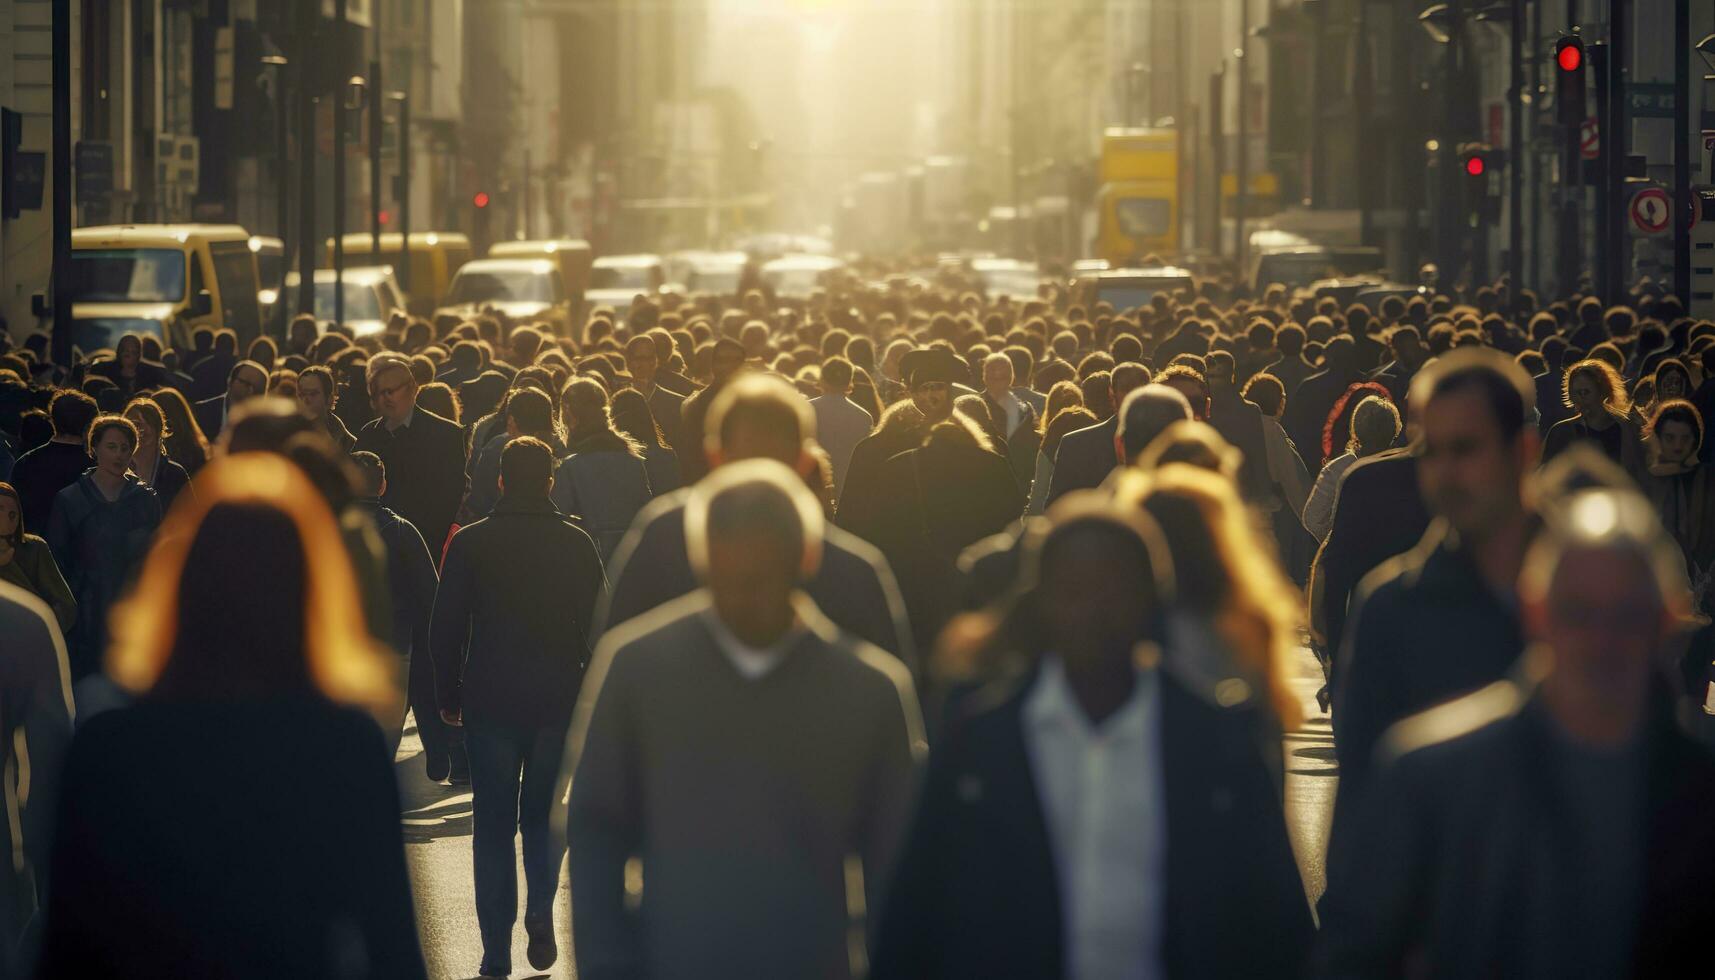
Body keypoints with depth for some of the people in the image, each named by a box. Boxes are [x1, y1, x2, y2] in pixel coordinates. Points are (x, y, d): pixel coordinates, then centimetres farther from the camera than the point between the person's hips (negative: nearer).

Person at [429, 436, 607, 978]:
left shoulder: (470, 543, -3)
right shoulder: (577, 544, -1)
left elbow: (446, 627, -2)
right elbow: (597, 624, 3)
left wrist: (448, 696, 8)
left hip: (490, 700, -1)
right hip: (559, 700, 1)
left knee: (493, 826, 6)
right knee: (543, 814, 17)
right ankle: (541, 910, -5)